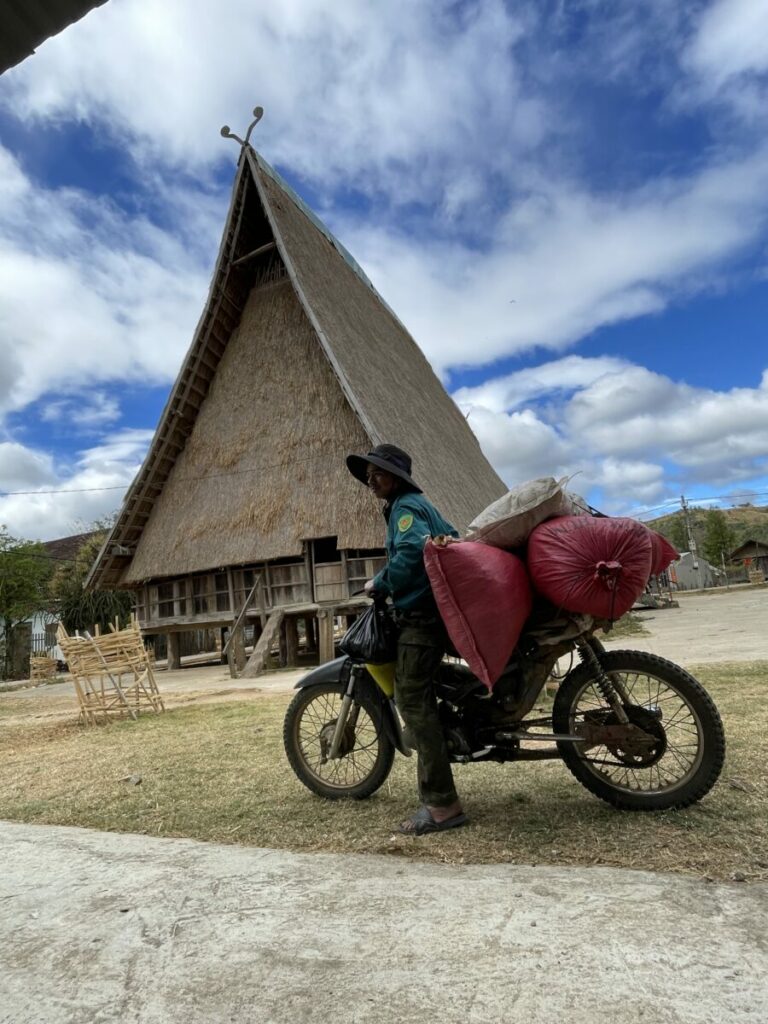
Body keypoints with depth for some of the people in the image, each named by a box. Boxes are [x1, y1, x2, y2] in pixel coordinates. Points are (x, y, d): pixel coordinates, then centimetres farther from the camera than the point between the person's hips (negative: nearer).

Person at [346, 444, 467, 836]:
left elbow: (411, 550, -26)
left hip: (420, 613, -11)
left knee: (413, 700, -12)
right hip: (431, 608, 11)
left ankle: (441, 804, -9)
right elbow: (451, 539, 27)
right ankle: (439, 798, 25)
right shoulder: (417, 504, 21)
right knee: (418, 698, 16)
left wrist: (379, 583, -14)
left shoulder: (405, 506, -9)